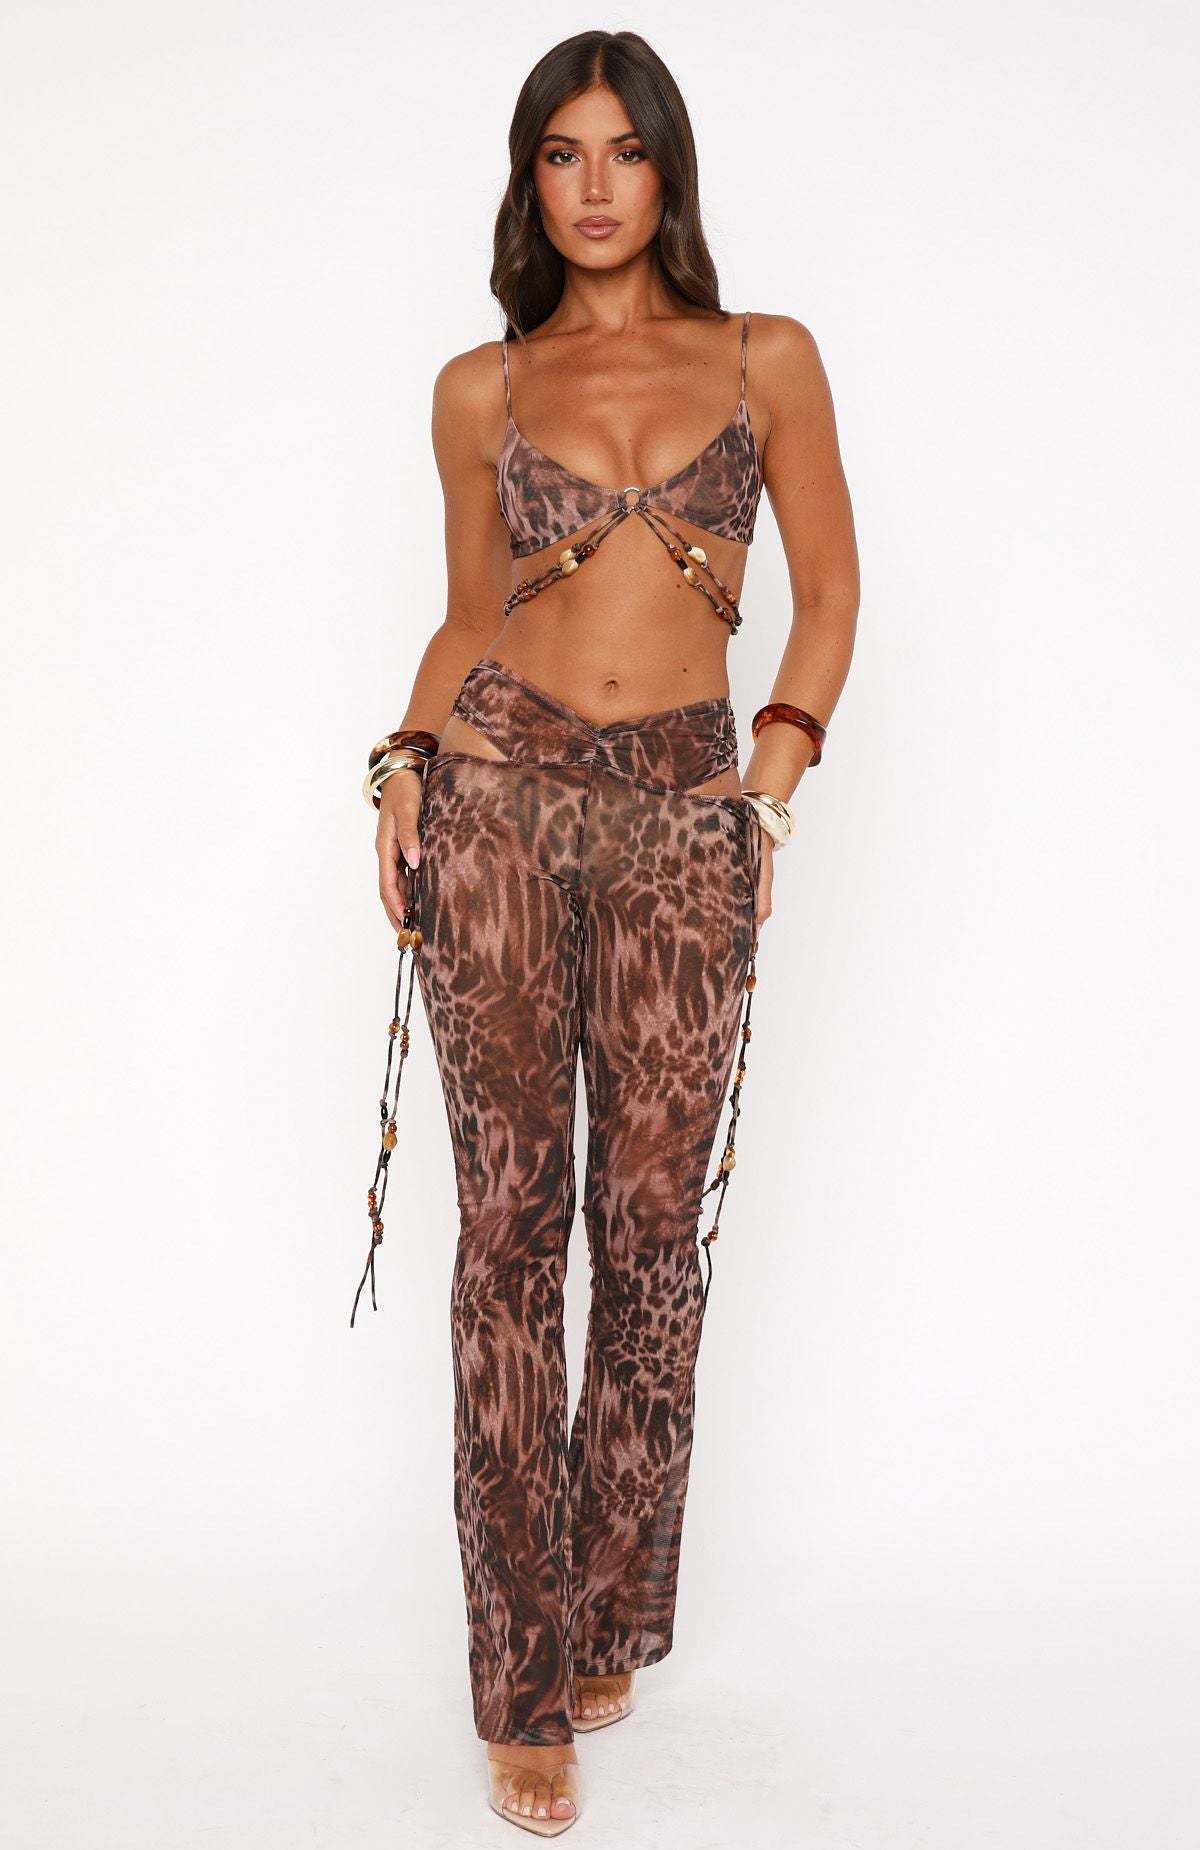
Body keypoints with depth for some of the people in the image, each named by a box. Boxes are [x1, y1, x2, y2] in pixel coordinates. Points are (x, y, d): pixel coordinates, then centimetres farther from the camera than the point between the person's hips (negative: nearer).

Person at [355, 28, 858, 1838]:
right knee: (513, 1217, 0)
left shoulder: (767, 360, 10)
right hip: (499, 790, 0)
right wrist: (409, 758, 0)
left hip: (681, 819, 0)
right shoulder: (481, 388, 12)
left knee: (652, 1223, 3)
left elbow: (830, 591, 10)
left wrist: (771, 784, -1)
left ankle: (612, 1613, 23)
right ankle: (526, 1678, 10)